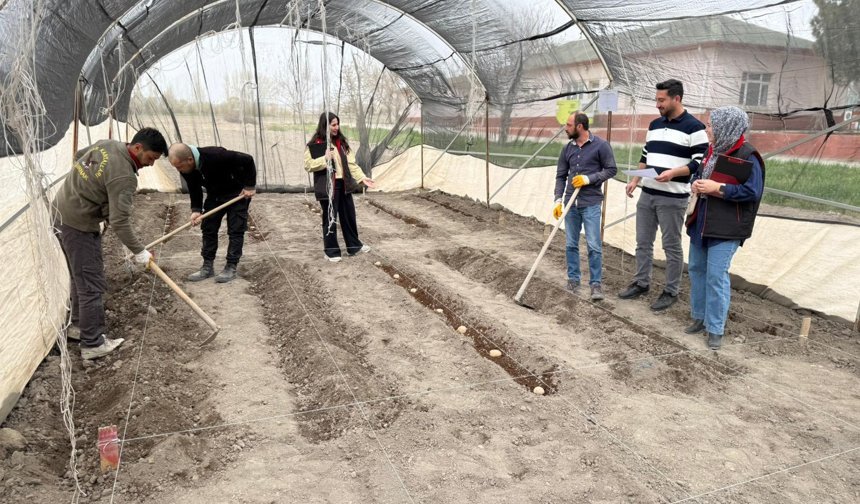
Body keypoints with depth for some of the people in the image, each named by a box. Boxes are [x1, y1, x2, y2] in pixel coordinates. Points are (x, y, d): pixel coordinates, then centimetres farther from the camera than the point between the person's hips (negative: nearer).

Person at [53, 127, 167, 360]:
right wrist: (139, 251, -17)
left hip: (62, 212, 10)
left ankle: (78, 325, 35)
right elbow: (120, 222, -26)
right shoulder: (124, 177, -26)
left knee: (81, 276, 21)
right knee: (92, 284, -4)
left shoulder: (107, 144, 1)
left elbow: (79, 155, 21)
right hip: (78, 225, -10)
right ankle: (93, 344, 2)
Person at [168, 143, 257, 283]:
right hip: (214, 195, 6)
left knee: (235, 230, -7)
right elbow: (194, 189, -2)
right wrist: (196, 210, -17)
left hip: (238, 193, -6)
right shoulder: (186, 169, -16)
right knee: (208, 228, 2)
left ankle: (231, 267, 1)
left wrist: (250, 186, -24)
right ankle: (208, 266, 10)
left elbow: (247, 160, -31)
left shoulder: (215, 156, -37)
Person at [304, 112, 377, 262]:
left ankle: (354, 246, 29)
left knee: (349, 216, 15)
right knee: (330, 219, 3)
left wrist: (362, 178, -1)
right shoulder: (315, 144, -8)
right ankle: (331, 250, 15)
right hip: (327, 187, -6)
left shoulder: (341, 142, 10)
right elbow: (308, 165, -9)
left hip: (343, 184, 6)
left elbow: (351, 163, 8)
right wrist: (324, 159, -22)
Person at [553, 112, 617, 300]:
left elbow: (611, 170, -3)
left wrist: (589, 179, -14)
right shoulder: (568, 148, 7)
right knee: (571, 244, 10)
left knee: (593, 246, -5)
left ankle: (596, 283, 5)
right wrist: (558, 200, 1)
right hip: (570, 203, 5)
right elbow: (560, 176, 10)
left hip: (591, 203, -4)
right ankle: (573, 280, 21)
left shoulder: (600, 145, -6)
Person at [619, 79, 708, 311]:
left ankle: (671, 292, 13)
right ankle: (641, 283, 26)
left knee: (671, 246, 3)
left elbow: (700, 162, -12)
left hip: (672, 198, -7)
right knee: (643, 242, 12)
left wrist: (673, 173, -25)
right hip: (647, 194, 7)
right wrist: (635, 180, 10)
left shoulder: (694, 127, -8)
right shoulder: (655, 125, 14)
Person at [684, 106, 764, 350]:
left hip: (726, 229, -8)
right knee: (696, 269, 14)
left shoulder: (747, 156, -15)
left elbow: (752, 192, -20)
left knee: (716, 276, -7)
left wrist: (716, 188, -21)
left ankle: (715, 328, 4)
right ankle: (700, 317, 29)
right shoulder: (712, 150, 9)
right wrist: (696, 183, -1)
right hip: (701, 223, 8)